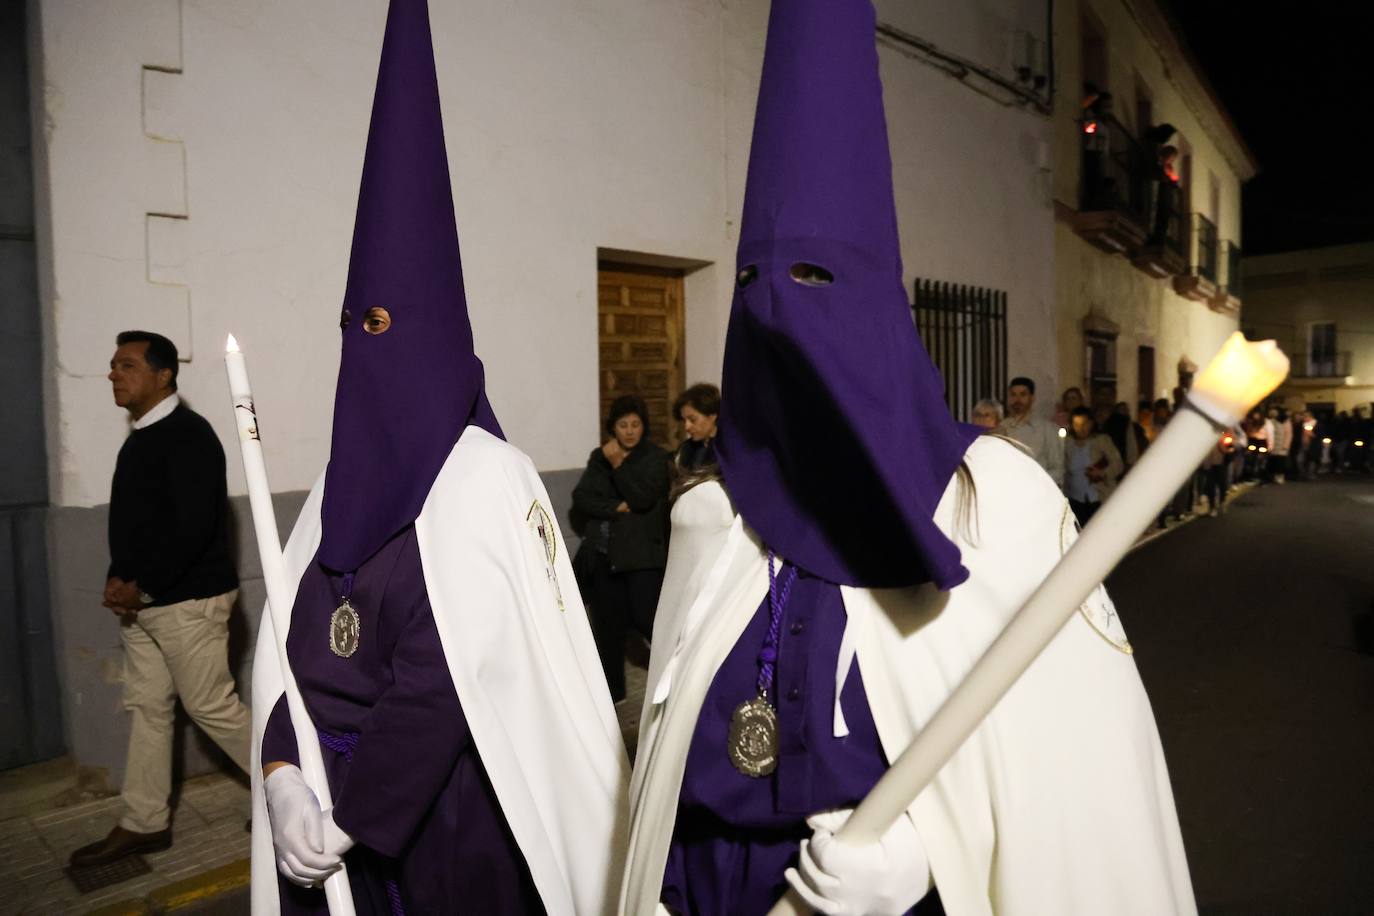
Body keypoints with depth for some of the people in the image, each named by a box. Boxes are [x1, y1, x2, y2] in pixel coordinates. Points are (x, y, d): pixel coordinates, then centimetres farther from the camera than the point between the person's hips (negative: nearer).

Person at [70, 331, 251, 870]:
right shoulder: (140, 437, 13)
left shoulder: (187, 434, -17)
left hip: (188, 602, -9)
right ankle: (143, 825, 25)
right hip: (142, 603, 9)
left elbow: (194, 528, -24)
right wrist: (118, 579, 4)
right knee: (147, 709, 14)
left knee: (212, 708, 0)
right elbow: (130, 520, 18)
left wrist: (140, 586, -18)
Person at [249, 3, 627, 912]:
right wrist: (284, 777, -13)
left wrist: (347, 811, -14)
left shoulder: (485, 477, -16)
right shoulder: (345, 480, 4)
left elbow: (452, 674, -19)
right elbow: (289, 641, 2)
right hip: (339, 805, 6)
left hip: (449, 807, -6)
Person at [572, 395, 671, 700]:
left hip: (642, 553, -4)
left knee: (646, 619, -7)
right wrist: (616, 508, -13)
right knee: (608, 623, 9)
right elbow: (580, 497, 0)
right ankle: (611, 688, 23)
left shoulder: (655, 457, -2)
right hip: (604, 553, 4)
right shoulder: (599, 457, 10)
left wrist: (618, 464, -16)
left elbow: (643, 499, -14)